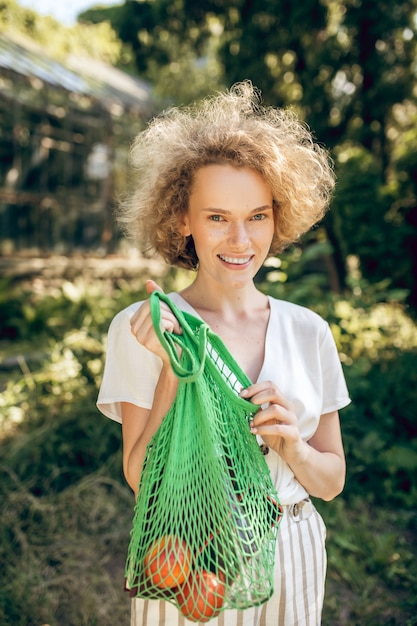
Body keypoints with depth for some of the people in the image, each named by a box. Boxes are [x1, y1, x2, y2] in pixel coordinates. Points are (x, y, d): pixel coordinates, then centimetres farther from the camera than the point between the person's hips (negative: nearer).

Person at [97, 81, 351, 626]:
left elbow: (331, 482, 1)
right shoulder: (140, 329, -14)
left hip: (292, 559, 3)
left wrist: (291, 444, -20)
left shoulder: (308, 331, -6)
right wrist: (171, 368, -25)